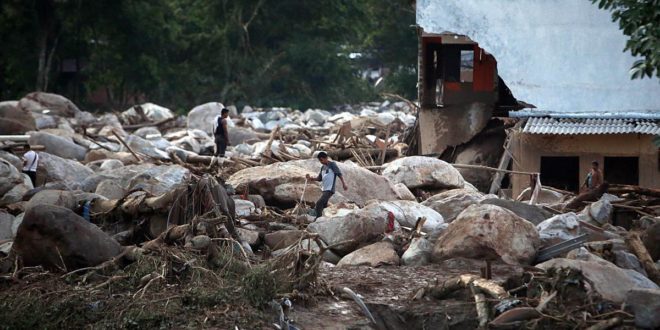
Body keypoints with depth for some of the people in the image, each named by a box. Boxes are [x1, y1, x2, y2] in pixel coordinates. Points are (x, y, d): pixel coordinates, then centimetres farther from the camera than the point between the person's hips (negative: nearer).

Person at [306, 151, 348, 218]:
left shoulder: (332, 165, -4)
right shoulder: (323, 167, 17)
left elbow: (339, 174, -11)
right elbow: (319, 178, 20)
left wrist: (343, 183, -22)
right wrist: (310, 178, 5)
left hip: (329, 190, -8)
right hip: (323, 190, 8)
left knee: (319, 203, -20)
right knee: (323, 205, 13)